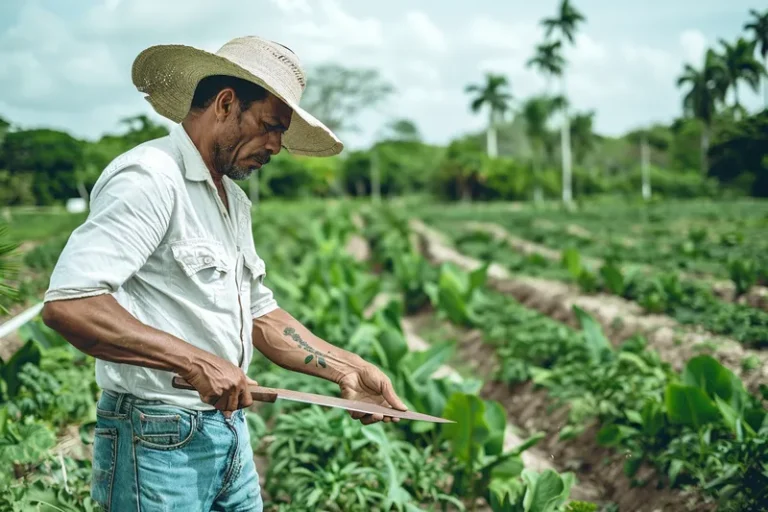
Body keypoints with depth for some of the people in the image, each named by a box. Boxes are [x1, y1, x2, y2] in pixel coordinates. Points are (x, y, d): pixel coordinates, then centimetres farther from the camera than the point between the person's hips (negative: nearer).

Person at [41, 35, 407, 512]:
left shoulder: (235, 202, 14)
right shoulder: (150, 178, -16)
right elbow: (66, 305, -25)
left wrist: (346, 369, 9)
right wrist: (196, 362, -25)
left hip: (231, 429, 9)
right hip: (160, 439, -8)